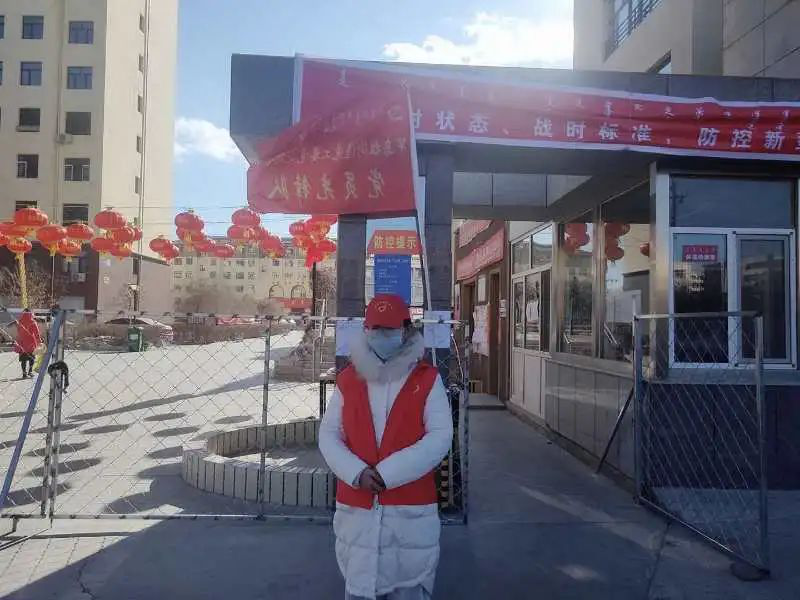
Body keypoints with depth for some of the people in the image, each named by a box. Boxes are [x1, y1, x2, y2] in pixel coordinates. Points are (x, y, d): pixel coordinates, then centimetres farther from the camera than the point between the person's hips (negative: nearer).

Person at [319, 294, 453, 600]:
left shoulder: (427, 379, -3)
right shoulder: (348, 379, 4)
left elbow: (440, 437, -10)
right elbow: (328, 435, 3)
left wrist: (387, 473, -17)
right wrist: (356, 473, -14)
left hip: (410, 507, -2)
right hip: (357, 506, 2)